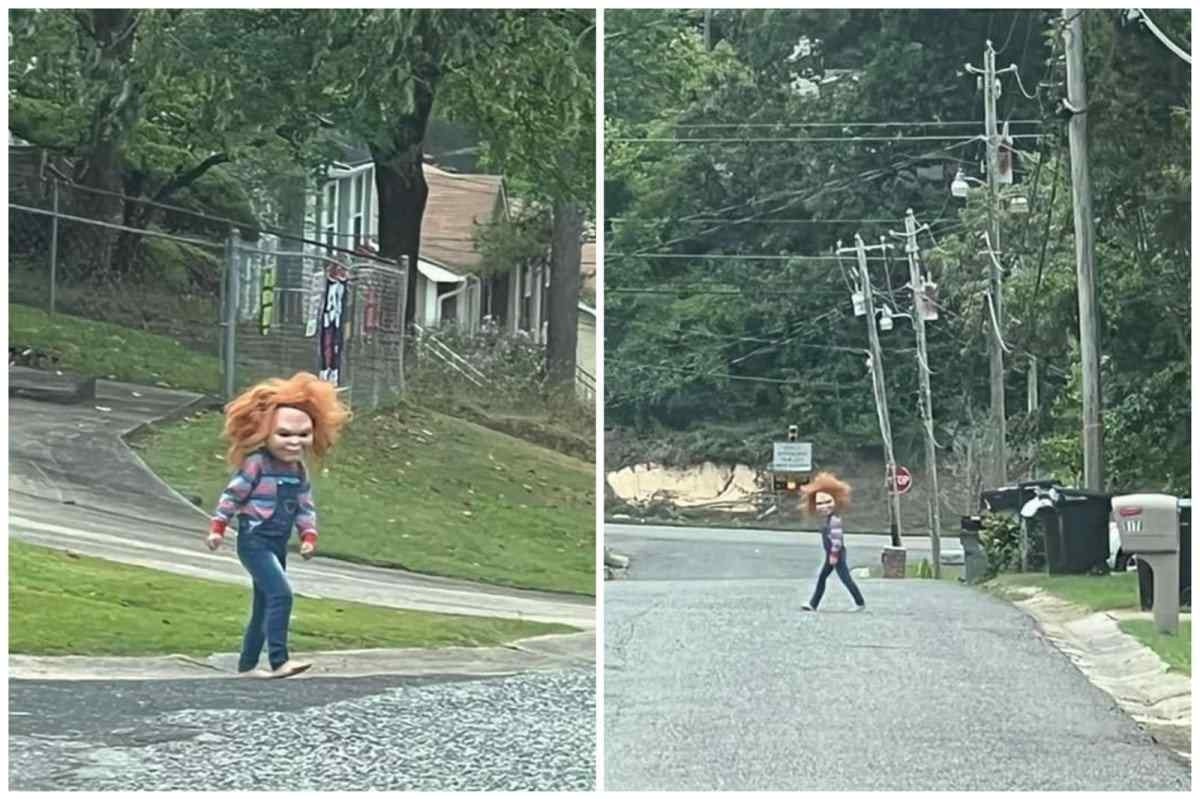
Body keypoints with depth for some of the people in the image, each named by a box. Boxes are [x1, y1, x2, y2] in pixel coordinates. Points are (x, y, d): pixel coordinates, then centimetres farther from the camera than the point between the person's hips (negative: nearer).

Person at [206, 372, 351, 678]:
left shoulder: (299, 470, 8)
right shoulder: (257, 463, -12)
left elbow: (306, 506, 13)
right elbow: (232, 495, -7)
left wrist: (308, 536, 1)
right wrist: (218, 527, -7)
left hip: (278, 545, 8)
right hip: (254, 540, -8)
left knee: (264, 605, 13)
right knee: (281, 594, -22)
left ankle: (247, 665, 22)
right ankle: (279, 661, -26)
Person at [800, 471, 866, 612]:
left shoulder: (834, 519, -18)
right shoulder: (828, 519, 12)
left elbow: (837, 538, -24)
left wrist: (834, 554, -23)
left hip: (837, 554, -10)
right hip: (831, 554, 10)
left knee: (845, 578, -5)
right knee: (821, 578, 9)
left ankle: (860, 603, 2)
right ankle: (813, 603, 12)